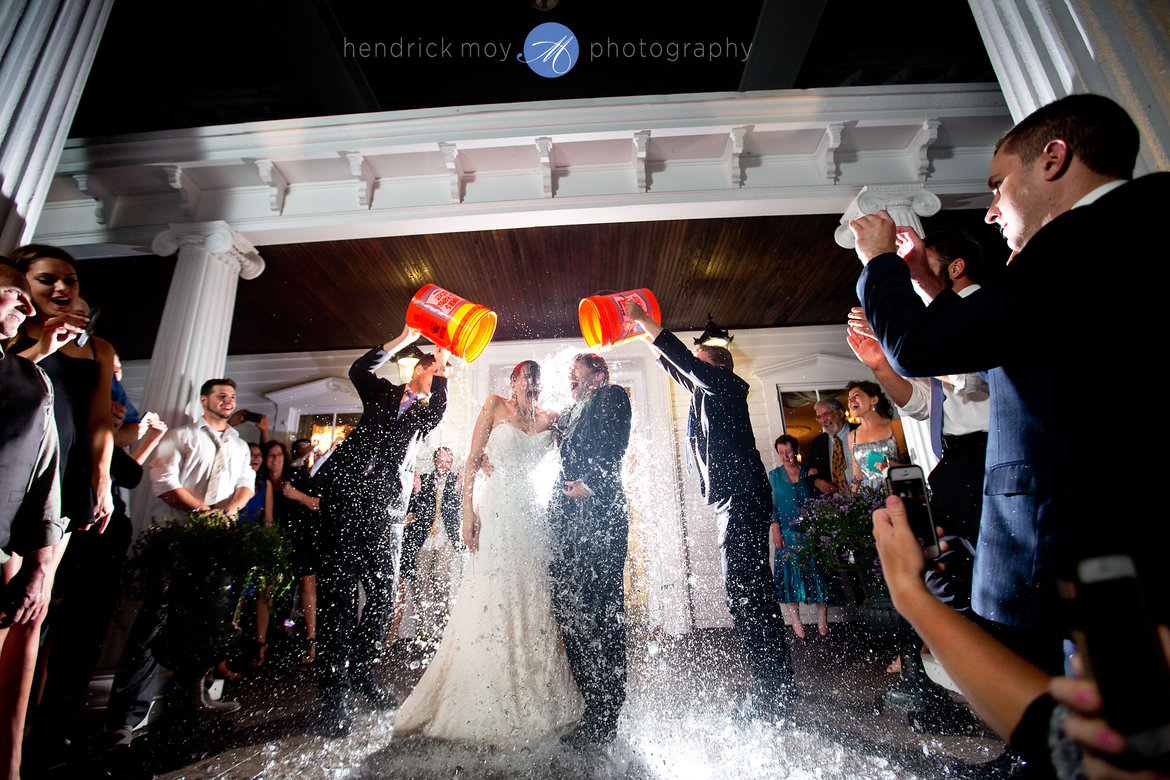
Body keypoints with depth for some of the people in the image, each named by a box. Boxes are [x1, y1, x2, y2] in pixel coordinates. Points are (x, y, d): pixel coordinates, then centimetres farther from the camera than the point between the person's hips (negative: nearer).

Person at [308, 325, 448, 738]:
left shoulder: (424, 413, 16)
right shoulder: (383, 393, 16)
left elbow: (437, 413, -6)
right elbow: (357, 370, -1)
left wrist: (442, 365, -9)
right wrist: (404, 338, -3)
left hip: (380, 506, 2)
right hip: (344, 492, -2)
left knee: (382, 590, 3)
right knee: (338, 588, -4)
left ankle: (361, 671, 22)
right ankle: (332, 692, 2)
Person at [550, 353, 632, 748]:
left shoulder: (612, 397, 7)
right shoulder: (567, 415, 28)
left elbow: (614, 445, -8)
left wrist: (590, 483, -18)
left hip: (600, 511, -7)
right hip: (567, 515, 7)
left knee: (601, 609, -5)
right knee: (568, 606, 4)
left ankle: (604, 718, 5)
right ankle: (592, 708, 16)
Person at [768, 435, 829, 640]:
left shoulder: (808, 472, 7)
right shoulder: (774, 475, 4)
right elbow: (772, 504, 2)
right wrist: (775, 530, -4)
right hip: (787, 532, -1)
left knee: (816, 571, 1)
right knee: (790, 572, 0)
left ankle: (822, 620, 15)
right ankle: (795, 621, 9)